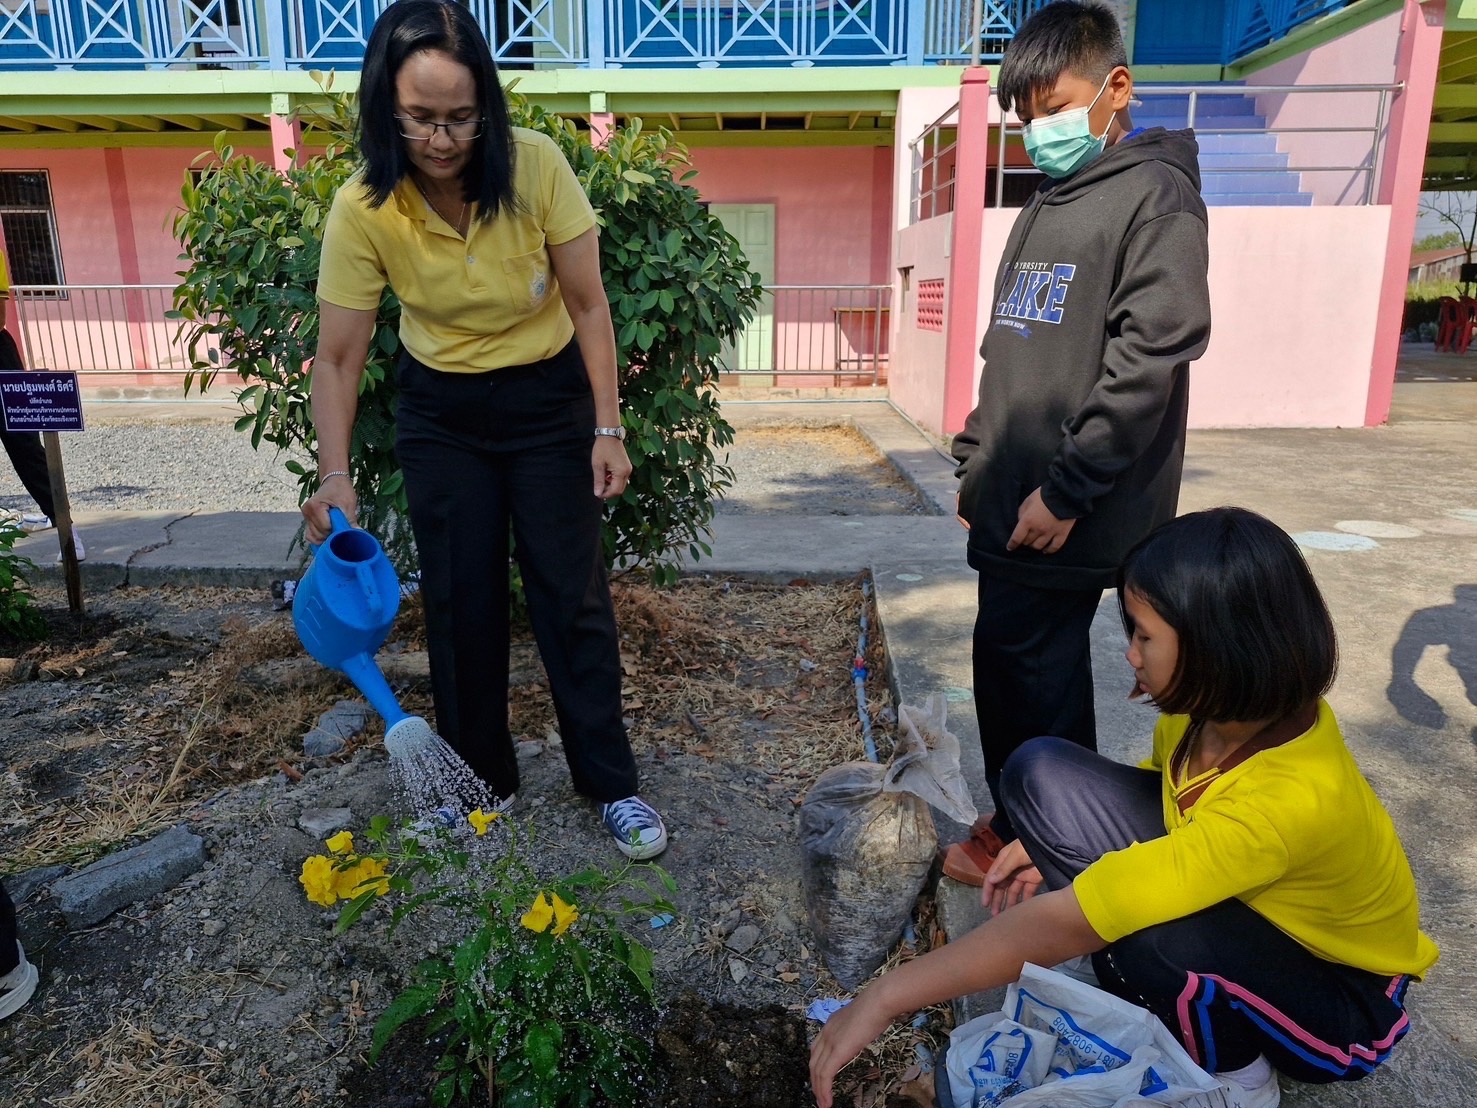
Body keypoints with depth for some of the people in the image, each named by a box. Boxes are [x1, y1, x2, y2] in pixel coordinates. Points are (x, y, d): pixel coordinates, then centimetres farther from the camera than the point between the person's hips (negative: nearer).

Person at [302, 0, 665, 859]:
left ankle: (614, 785, 15)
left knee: (573, 594, 0)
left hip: (548, 401, -1)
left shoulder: (537, 167, -21)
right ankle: (484, 783, 25)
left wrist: (608, 429, -15)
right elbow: (338, 356, -12)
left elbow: (588, 307, -13)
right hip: (442, 414, 1)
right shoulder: (363, 210, -18)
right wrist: (336, 476, -21)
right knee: (461, 601, 6)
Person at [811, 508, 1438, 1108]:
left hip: (1341, 1004, -6)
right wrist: (1052, 839, -3)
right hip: (1243, 905, 6)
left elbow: (1060, 924, -40)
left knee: (1145, 931, -40)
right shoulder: (1233, 707, -18)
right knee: (1040, 772, -13)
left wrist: (884, 999, -34)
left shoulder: (1289, 800, -39)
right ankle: (1145, 1012, 1)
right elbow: (1162, 782, 8)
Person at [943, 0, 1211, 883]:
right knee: (1032, 663, 14)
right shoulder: (1045, 208, 18)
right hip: (1015, 496, 8)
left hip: (1071, 506, -8)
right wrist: (977, 461, 16)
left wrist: (1066, 489, -19)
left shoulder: (1156, 193, -7)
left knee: (1019, 658, -4)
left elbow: (1150, 357, -17)